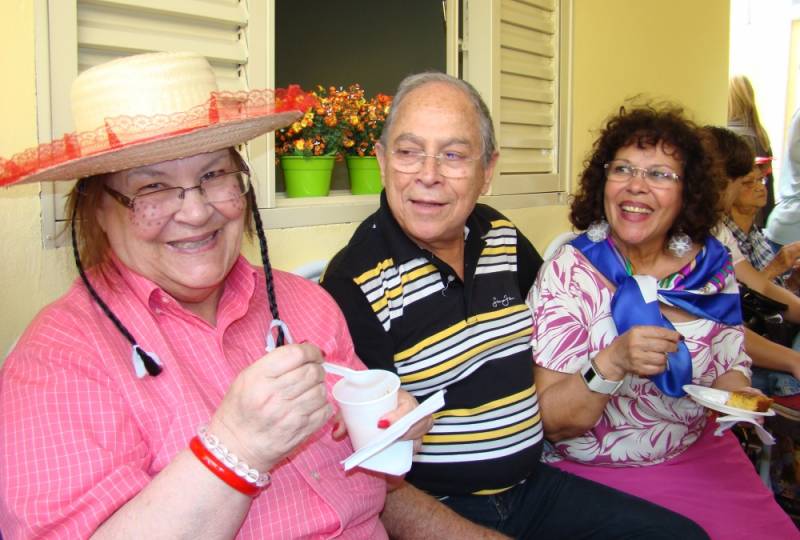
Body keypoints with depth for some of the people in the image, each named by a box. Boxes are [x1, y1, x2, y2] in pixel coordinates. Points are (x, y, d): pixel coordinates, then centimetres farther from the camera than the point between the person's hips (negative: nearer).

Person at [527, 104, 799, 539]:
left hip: (702, 455, 5)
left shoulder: (709, 265, -1)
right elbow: (547, 421, -15)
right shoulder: (568, 273, -13)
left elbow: (731, 363, 11)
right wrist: (613, 364, -31)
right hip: (599, 471, -4)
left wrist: (735, 395, -11)